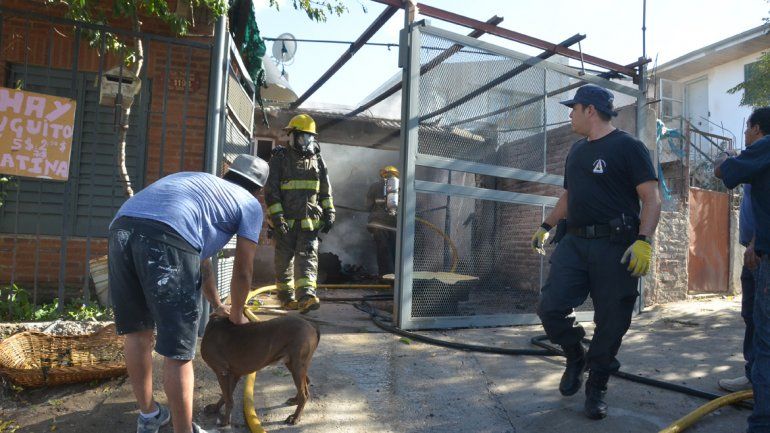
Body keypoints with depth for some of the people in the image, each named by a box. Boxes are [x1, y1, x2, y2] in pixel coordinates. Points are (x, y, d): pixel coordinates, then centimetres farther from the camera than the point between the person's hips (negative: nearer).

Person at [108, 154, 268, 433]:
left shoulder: (200, 182, 39)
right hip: (167, 237, -7)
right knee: (178, 351, 5)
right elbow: (242, 273, 19)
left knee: (136, 330, 23)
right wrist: (236, 314, 38)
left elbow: (201, 261, 45)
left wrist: (217, 306, 54)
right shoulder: (250, 205, 21)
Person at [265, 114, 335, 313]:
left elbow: (325, 191, 15)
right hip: (286, 220, -2)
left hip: (309, 220, 3)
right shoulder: (280, 159, -3)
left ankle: (306, 297, -16)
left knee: (308, 257, -9)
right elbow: (270, 191, -8)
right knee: (284, 261, 7)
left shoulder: (317, 160, 9)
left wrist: (329, 213, 6)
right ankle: (286, 297, 22)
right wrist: (276, 217, -16)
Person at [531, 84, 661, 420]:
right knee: (550, 308, -6)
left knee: (611, 323, 2)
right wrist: (546, 226, 30)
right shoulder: (577, 151, 19)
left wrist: (643, 241, -22)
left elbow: (651, 198, -9)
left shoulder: (628, 146, -3)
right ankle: (576, 358, 23)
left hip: (615, 247, -6)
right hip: (574, 243, 6)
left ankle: (596, 389, 21)